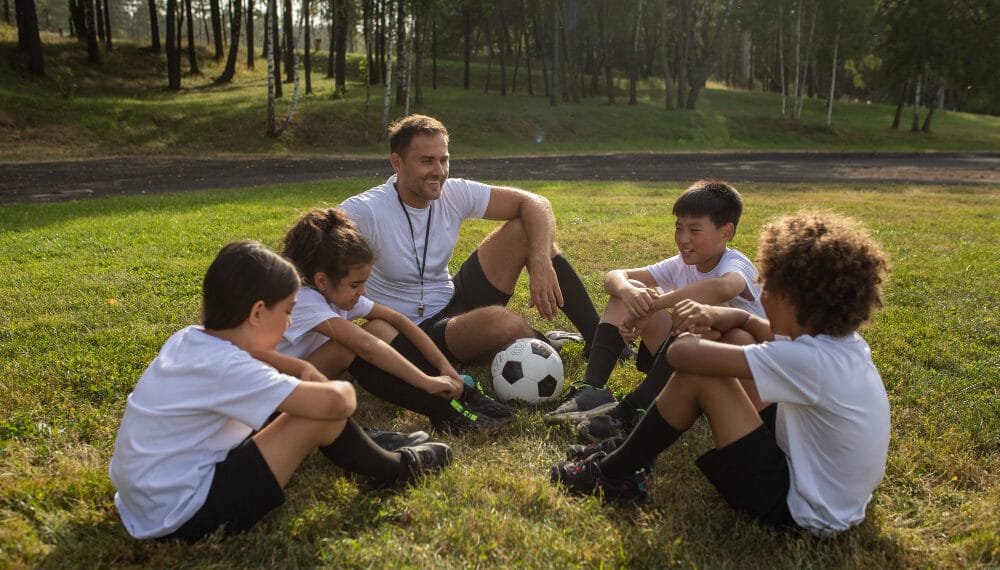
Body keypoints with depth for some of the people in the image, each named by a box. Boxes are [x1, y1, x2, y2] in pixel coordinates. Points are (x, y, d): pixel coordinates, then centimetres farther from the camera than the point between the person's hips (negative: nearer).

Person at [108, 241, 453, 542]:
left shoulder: (189, 340, 3)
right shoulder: (224, 367, -25)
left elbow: (244, 352, 27)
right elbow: (335, 402, -30)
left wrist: (302, 368, 10)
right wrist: (343, 389, -5)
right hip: (182, 517, -10)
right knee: (319, 415, -15)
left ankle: (360, 443, 27)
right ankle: (394, 470, 8)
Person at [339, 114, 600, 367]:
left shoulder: (454, 193, -7)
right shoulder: (364, 211, -22)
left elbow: (534, 204, -6)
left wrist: (541, 263, -24)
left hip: (453, 300, 6)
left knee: (525, 229, -8)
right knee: (501, 321, -36)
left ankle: (597, 337, 0)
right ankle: (546, 347, 2)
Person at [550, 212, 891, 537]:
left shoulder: (808, 359, -28)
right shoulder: (843, 340, -1)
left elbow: (680, 353, -30)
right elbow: (748, 320, 14)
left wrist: (691, 338, -7)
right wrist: (713, 316, -7)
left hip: (799, 512, -9)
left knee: (696, 374, -15)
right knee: (733, 357, 9)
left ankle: (613, 474, 2)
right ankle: (634, 449, 17)